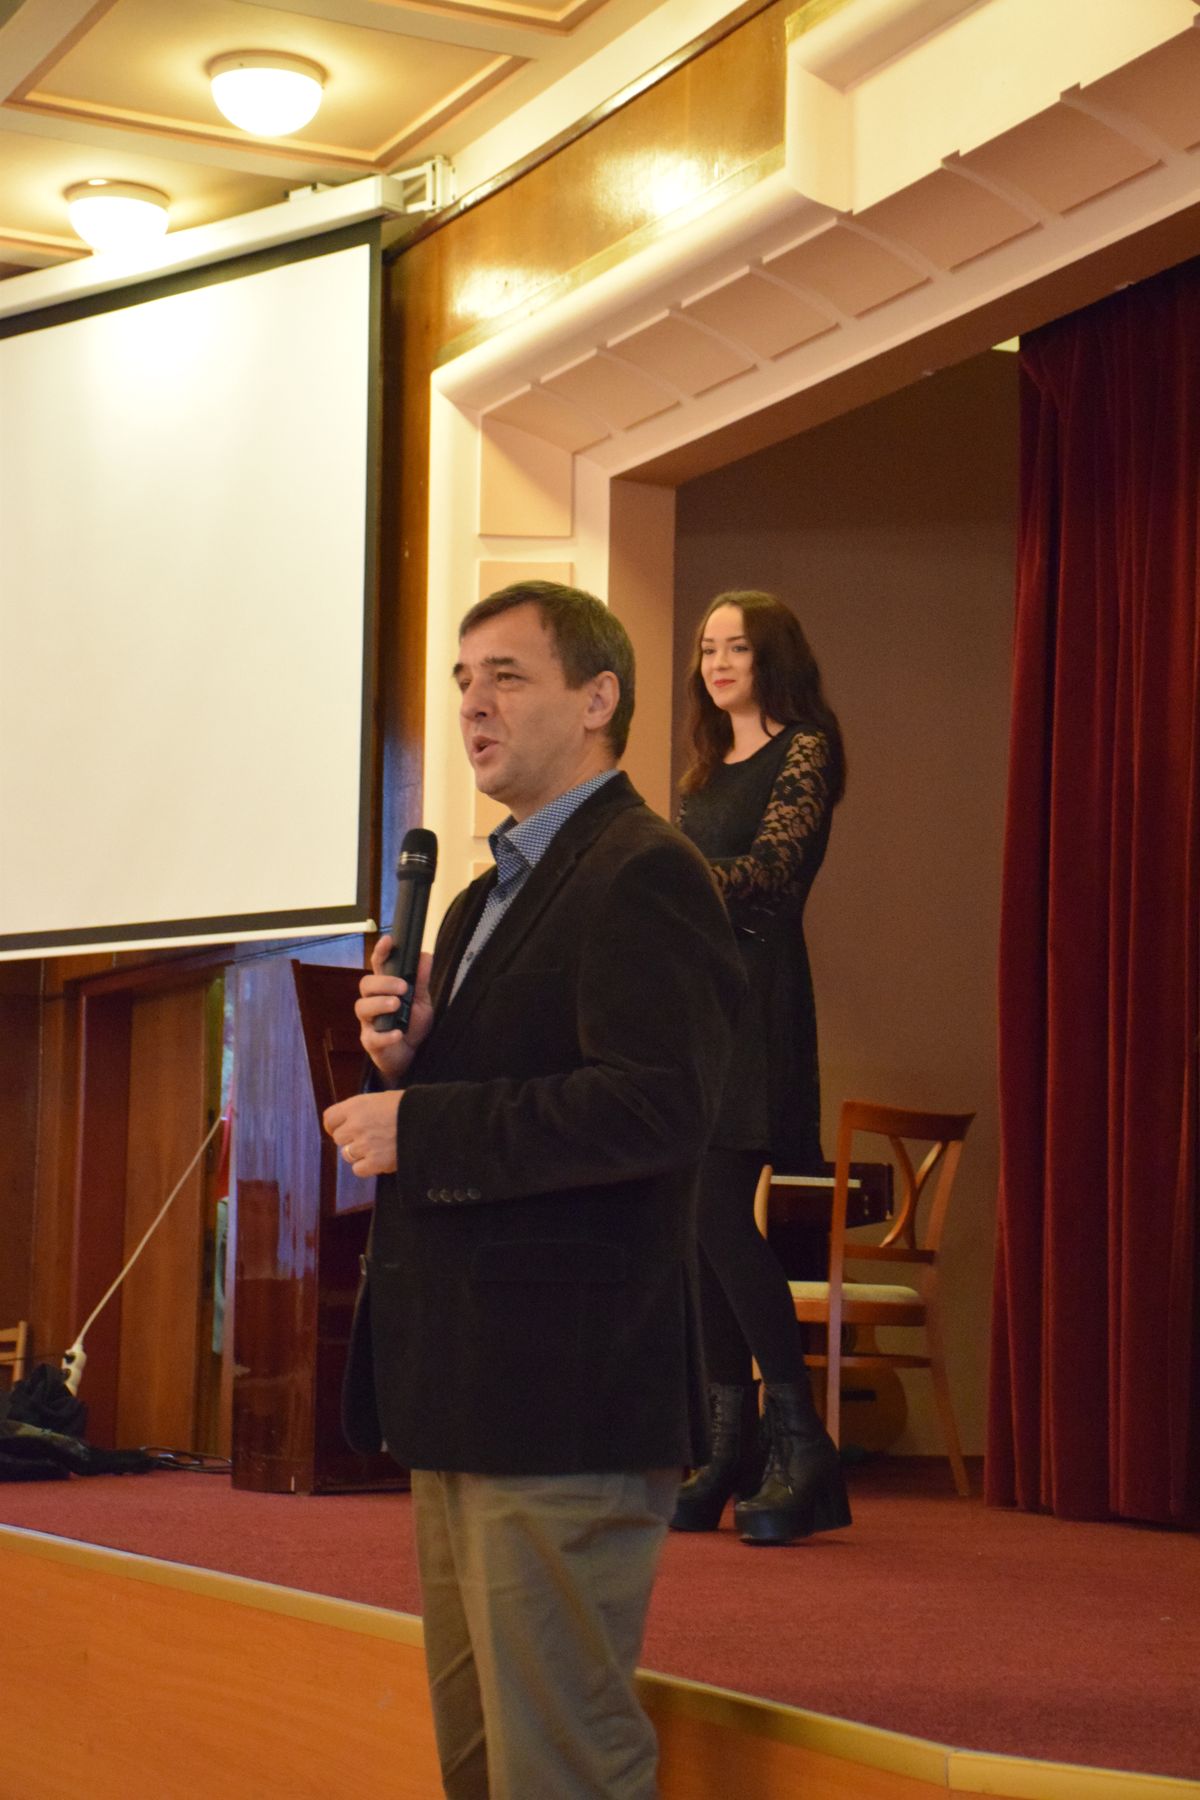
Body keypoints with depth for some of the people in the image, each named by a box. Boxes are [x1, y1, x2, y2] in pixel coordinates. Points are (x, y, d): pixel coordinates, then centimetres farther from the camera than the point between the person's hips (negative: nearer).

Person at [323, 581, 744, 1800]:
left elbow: (657, 1106, -25)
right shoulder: (485, 899, 20)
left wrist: (418, 1129, -20)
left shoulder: (645, 876, -12)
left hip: (565, 1396, -10)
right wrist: (402, 1057, 1)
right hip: (466, 1395, 10)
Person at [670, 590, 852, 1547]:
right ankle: (731, 1446, 6)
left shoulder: (803, 751, -1)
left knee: (719, 1210, -16)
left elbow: (767, 867, -14)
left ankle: (800, 1444, -10)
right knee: (700, 1221, 2)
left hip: (753, 993, -7)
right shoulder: (706, 769, 21)